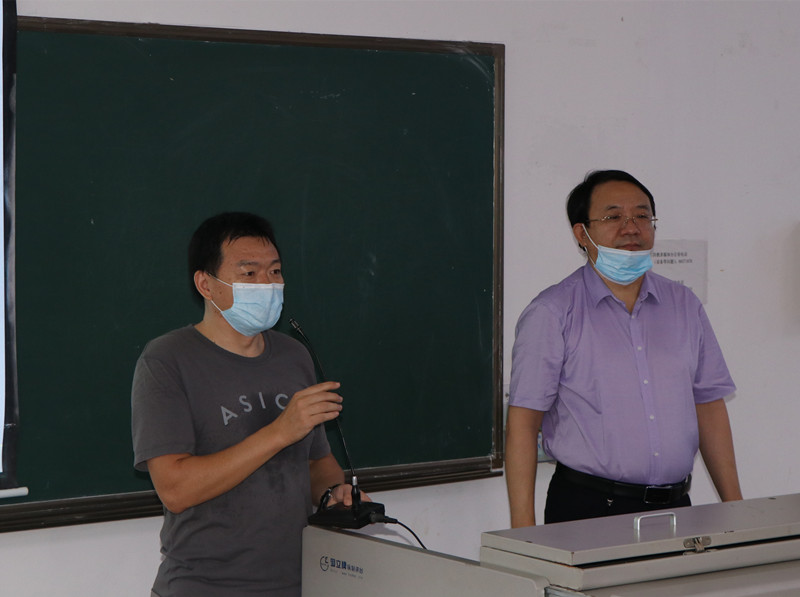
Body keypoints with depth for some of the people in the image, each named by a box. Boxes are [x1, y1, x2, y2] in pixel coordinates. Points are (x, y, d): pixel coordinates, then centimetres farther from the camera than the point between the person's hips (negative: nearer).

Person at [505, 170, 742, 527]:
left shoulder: (685, 306, 12)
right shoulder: (552, 313, -3)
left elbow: (709, 406, 14)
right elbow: (523, 422, -6)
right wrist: (523, 529, -13)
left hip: (675, 507, 4)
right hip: (588, 509, -4)